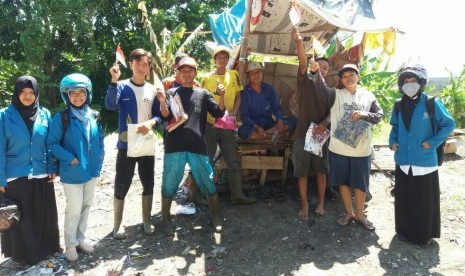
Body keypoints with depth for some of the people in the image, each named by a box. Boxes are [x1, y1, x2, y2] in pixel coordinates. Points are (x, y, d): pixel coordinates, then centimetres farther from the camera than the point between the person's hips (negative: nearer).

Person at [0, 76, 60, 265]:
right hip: (15, 177, -2)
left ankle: (45, 248, 32)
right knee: (19, 218, 8)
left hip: (41, 175, 2)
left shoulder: (45, 114, 3)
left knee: (44, 215, 12)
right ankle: (22, 254, 27)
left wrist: (53, 169, -1)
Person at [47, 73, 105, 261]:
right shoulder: (61, 118, -12)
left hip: (92, 169, 5)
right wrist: (70, 159, -18)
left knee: (86, 206, 15)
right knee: (74, 209, 2)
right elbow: (52, 143, -11)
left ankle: (80, 239, 32)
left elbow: (100, 139, 12)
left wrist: (100, 157, 2)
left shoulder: (93, 116, 2)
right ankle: (70, 244, 21)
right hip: (72, 172, -5)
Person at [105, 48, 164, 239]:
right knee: (121, 186, 3)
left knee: (148, 185, 12)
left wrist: (151, 123, -15)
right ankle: (117, 226, 19)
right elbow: (111, 105, -22)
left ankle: (146, 222, 29)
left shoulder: (152, 90, 5)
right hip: (126, 145, -3)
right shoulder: (122, 86, -5)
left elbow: (159, 115, 6)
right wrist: (114, 80, -31)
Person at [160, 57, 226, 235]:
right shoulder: (172, 92, 10)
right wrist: (162, 100, -18)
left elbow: (219, 113, 4)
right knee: (169, 183, 6)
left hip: (197, 145, 1)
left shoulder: (203, 93, 13)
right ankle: (166, 219, 22)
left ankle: (216, 216, 25)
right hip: (175, 145, -1)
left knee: (207, 181, 7)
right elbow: (166, 116, -1)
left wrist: (222, 96, -12)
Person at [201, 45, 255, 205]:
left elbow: (238, 96, 10)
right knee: (207, 161, 7)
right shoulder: (207, 77, 2)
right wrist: (215, 93, -16)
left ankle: (237, 195, 13)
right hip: (209, 124, -1)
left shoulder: (234, 75, 8)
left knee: (234, 161, 4)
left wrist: (234, 112, -7)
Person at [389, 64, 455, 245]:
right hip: (403, 161, 4)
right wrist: (392, 141, 2)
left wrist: (432, 142, -12)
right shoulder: (399, 106, 5)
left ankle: (423, 235, 22)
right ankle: (405, 231, 28)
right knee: (403, 199, 12)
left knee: (424, 200, 7)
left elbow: (449, 124, -3)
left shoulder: (432, 103, -9)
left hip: (424, 161, -4)